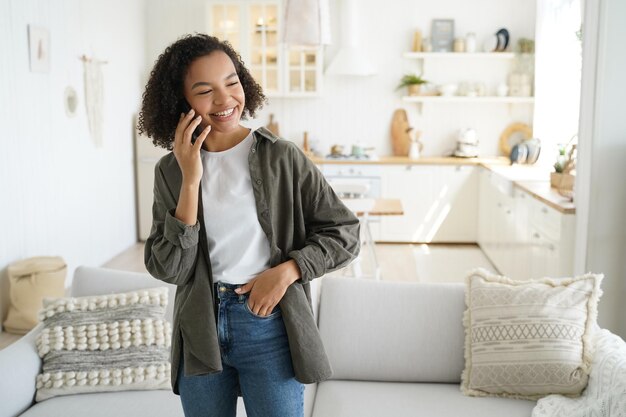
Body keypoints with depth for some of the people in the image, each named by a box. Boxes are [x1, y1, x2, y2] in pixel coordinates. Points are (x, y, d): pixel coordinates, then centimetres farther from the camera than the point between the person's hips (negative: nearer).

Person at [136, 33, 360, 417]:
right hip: (200, 330, 3)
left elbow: (344, 234, -3)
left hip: (269, 325, -2)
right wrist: (191, 181, -14)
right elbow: (169, 269, -8)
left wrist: (286, 270, -17)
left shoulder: (282, 158, -7)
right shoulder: (170, 171, 0)